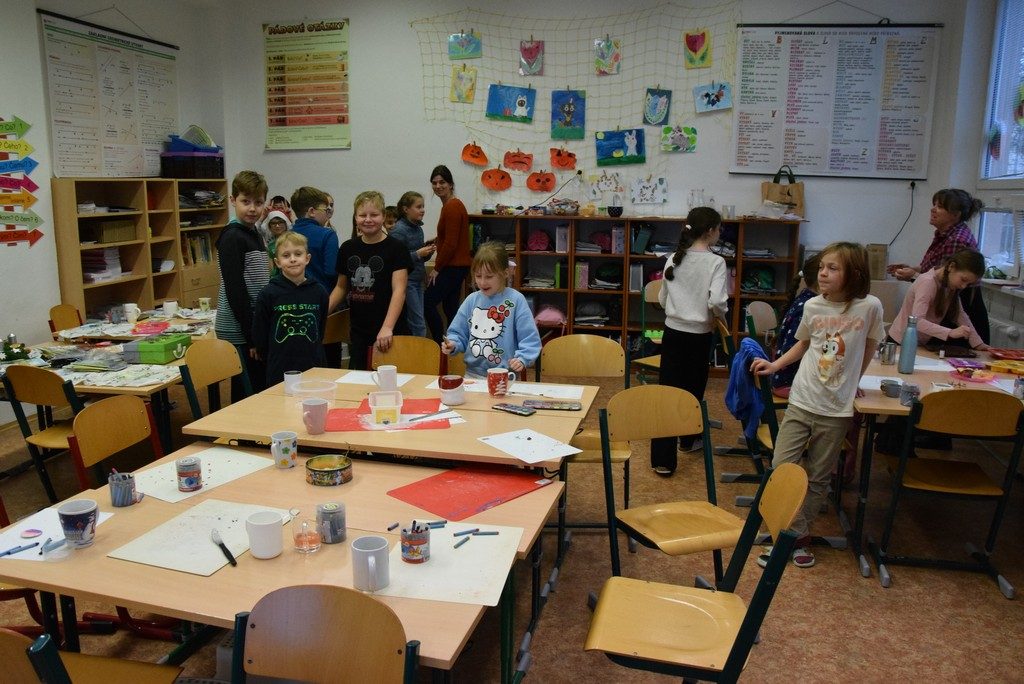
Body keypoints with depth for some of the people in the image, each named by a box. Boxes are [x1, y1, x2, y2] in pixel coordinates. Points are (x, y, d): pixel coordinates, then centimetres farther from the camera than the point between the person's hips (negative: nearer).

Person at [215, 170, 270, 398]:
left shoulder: (255, 234, 14)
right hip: (240, 333, -8)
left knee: (259, 390, 13)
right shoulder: (232, 238, -12)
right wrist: (252, 337, -17)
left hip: (257, 329, 9)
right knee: (246, 395, -2)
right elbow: (235, 291, -17)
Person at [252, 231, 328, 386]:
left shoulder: (318, 293, 1)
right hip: (280, 373, -2)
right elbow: (259, 336, 0)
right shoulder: (268, 294, -5)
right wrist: (274, 361, 5)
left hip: (314, 368, 2)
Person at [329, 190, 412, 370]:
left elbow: (399, 290, -14)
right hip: (358, 331, 5)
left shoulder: (395, 248, -6)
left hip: (389, 332, -4)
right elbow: (341, 287, 17)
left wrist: (387, 328, -25)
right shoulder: (348, 248, 9)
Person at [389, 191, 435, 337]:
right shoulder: (399, 230, -13)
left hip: (417, 280, 8)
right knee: (419, 325, -7)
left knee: (413, 324, 12)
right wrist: (418, 254, -20)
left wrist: (427, 252, 0)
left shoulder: (418, 228, 10)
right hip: (406, 281, -8)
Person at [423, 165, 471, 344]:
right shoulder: (449, 205, 14)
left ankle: (441, 345, -1)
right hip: (454, 266, 10)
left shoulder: (452, 207, -16)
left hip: (454, 266, -10)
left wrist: (437, 269, -14)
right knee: (450, 307, 13)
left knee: (427, 303, -8)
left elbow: (450, 243, -20)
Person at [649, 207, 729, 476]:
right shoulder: (715, 262, -11)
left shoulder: (673, 259, 3)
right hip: (699, 336, -3)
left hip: (672, 332, 3)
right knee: (693, 389, 18)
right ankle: (688, 439, 40)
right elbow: (716, 301, -21)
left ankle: (662, 459, -2)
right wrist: (719, 315, -1)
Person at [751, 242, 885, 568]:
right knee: (781, 468, -2)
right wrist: (774, 365, 6)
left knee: (818, 479, 10)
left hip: (837, 409, -2)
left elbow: (869, 347, 7)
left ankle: (794, 534, 26)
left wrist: (849, 382, 10)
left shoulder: (869, 306, -10)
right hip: (801, 402, 2)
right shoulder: (813, 306, -2)